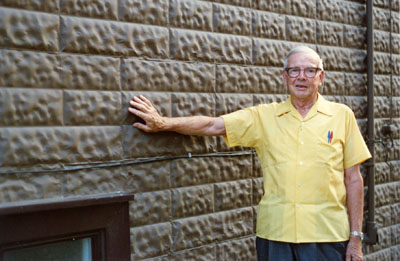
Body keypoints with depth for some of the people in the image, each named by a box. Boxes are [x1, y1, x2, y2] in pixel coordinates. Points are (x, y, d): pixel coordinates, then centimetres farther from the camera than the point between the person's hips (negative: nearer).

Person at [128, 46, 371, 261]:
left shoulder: (342, 115, 3)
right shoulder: (264, 116, 5)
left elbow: (353, 178, 3)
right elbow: (213, 125, -2)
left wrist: (356, 237, 2)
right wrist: (164, 123, -13)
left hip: (327, 236, 0)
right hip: (275, 234, 1)